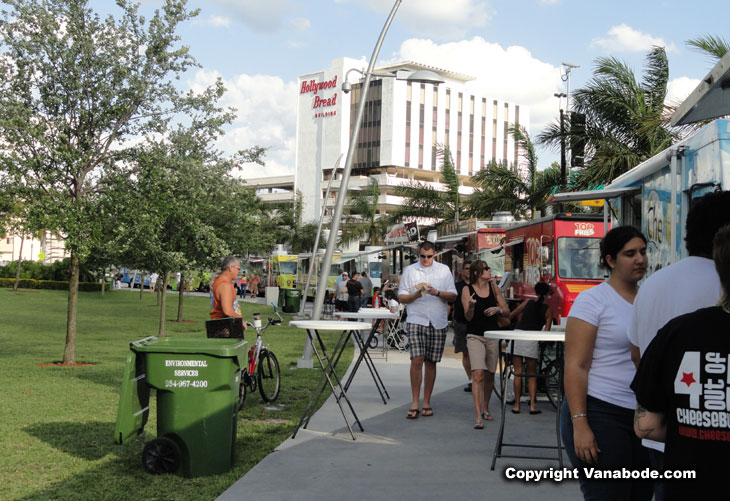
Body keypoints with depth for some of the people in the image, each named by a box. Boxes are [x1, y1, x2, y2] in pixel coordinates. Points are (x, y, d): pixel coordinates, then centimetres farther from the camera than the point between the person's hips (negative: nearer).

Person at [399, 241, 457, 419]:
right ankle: (415, 403, -9)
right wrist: (416, 295, -12)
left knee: (431, 362, 5)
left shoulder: (444, 270, 11)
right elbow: (401, 297, 7)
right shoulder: (409, 270, 9)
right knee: (417, 359, -15)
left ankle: (426, 402, 15)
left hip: (437, 322, 2)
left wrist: (437, 293, -12)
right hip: (416, 320, -2)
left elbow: (453, 296, 7)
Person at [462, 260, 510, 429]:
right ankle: (478, 417, -16)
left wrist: (498, 309, -9)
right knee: (478, 374, -16)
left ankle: (485, 409, 31)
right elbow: (468, 317, -8)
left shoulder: (493, 287, 8)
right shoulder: (467, 290, -3)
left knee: (489, 375, 11)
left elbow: (507, 311, 12)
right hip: (475, 336, -4)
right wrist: (471, 306, -29)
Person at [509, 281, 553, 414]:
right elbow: (546, 331, 6)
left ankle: (517, 405, 6)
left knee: (518, 372, 5)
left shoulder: (528, 302, 15)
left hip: (517, 334, 1)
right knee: (532, 373, 11)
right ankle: (532, 405, 4)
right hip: (532, 339, -1)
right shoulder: (548, 310, 11)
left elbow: (511, 315, 23)